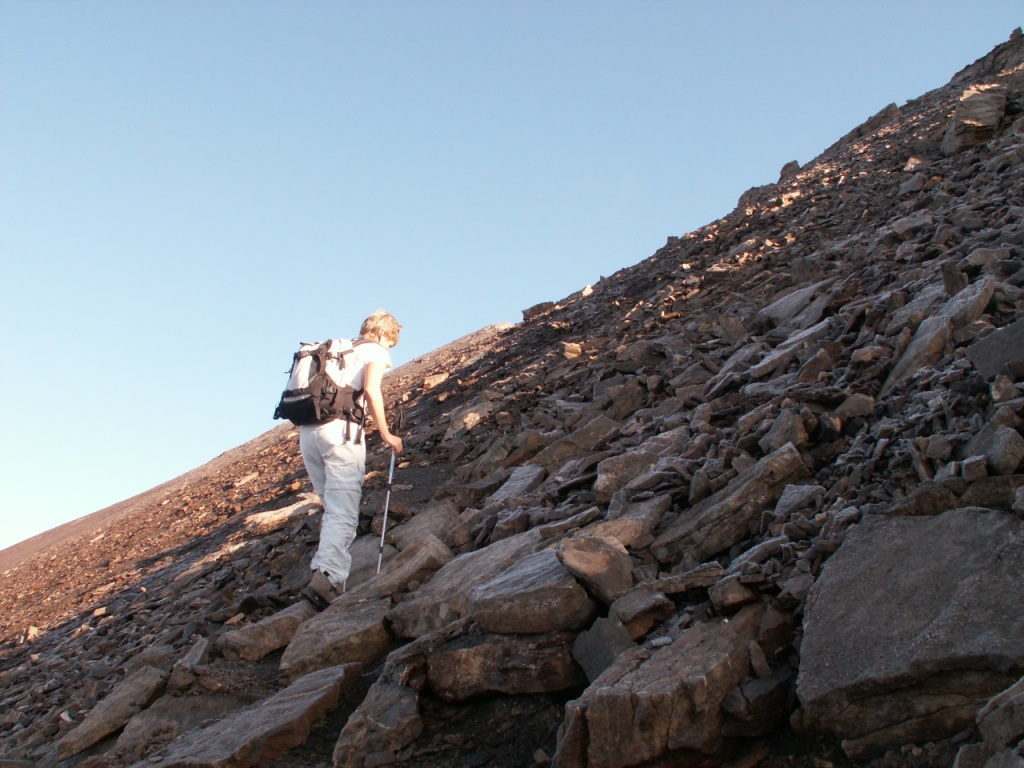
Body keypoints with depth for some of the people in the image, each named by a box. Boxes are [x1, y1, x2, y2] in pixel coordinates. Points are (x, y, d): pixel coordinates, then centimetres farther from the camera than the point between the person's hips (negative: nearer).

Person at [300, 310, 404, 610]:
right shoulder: (375, 351, 11)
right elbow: (371, 390, -8)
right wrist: (385, 434, -2)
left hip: (307, 430, 7)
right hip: (341, 429, -7)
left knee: (332, 508, 17)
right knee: (343, 512, -12)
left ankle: (329, 577, 14)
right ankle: (326, 577, -29)